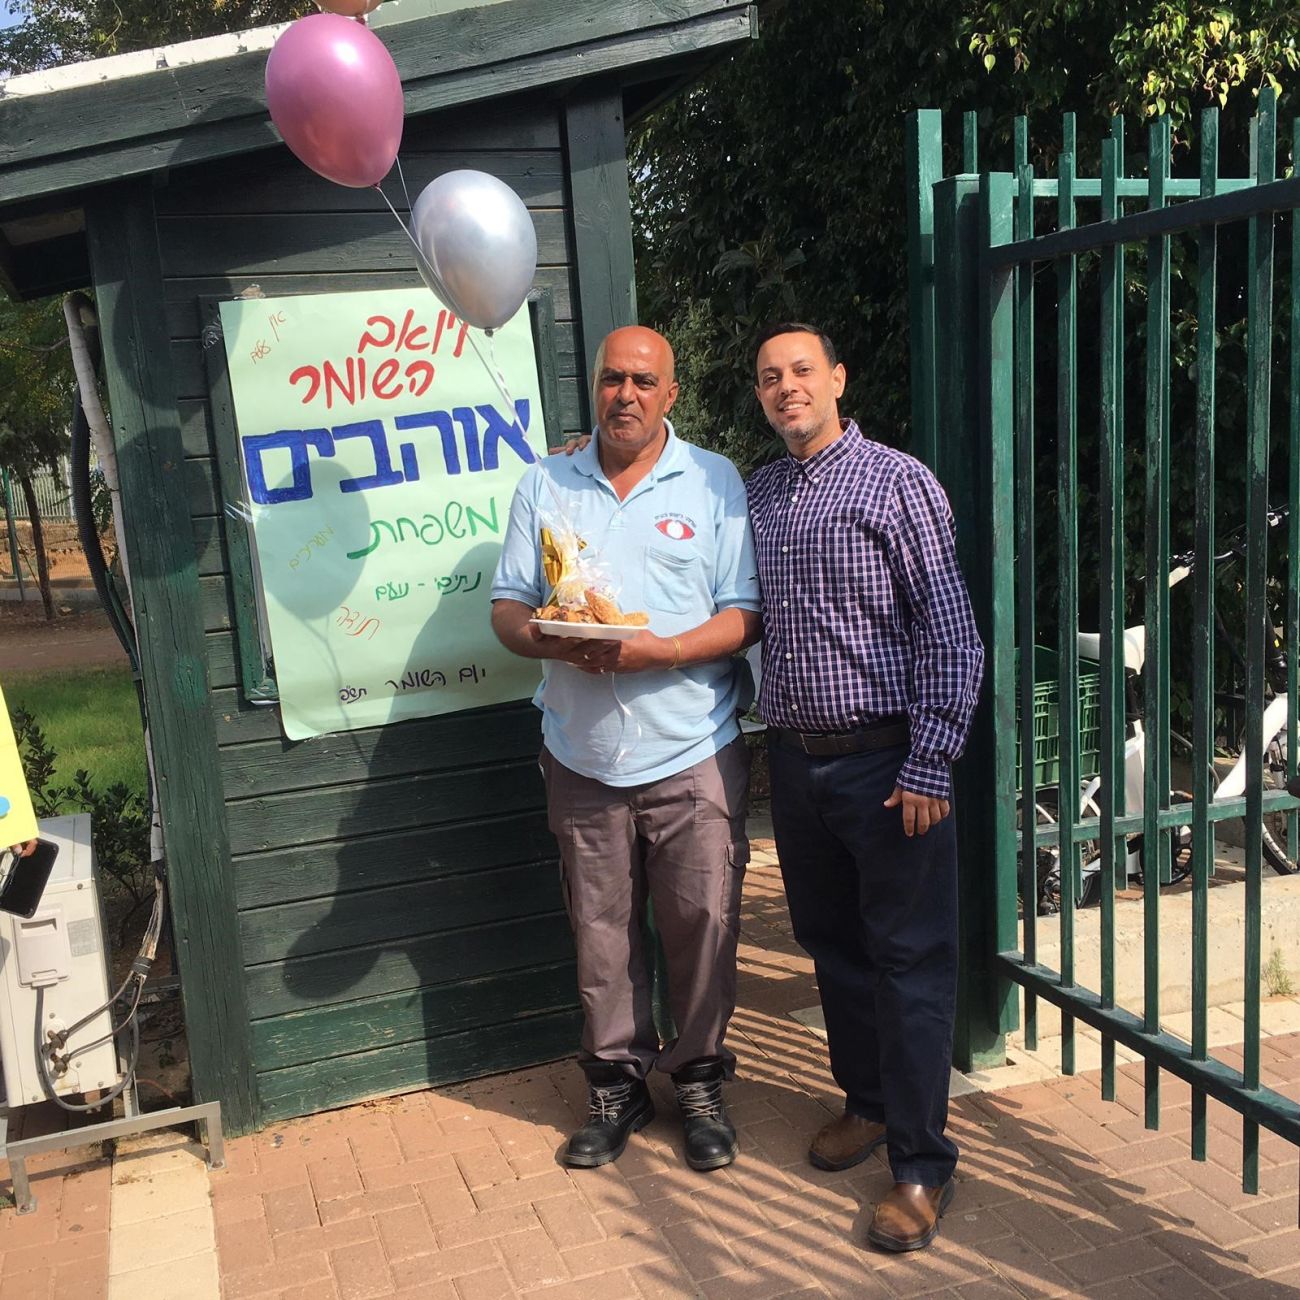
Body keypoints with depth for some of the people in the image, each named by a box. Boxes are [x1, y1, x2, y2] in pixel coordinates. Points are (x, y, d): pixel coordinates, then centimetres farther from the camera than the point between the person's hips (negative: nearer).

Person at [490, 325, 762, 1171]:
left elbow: (745, 616, -4)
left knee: (703, 924, 5)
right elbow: (508, 607, 7)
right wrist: (550, 640, -15)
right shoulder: (545, 487, 10)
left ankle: (700, 1077, 25)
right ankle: (618, 1084, 27)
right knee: (601, 930, 10)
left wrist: (660, 651, -19)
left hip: (692, 754, -2)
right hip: (583, 757, 2)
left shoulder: (714, 482, 2)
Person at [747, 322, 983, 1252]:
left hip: (885, 757, -6)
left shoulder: (898, 482, -7)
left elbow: (949, 634, -11)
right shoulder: (757, 494, 11)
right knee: (829, 940, 16)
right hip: (795, 757, 6)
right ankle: (868, 1100, 36)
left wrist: (930, 766, -15)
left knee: (910, 958, 0)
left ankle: (922, 1164, 12)